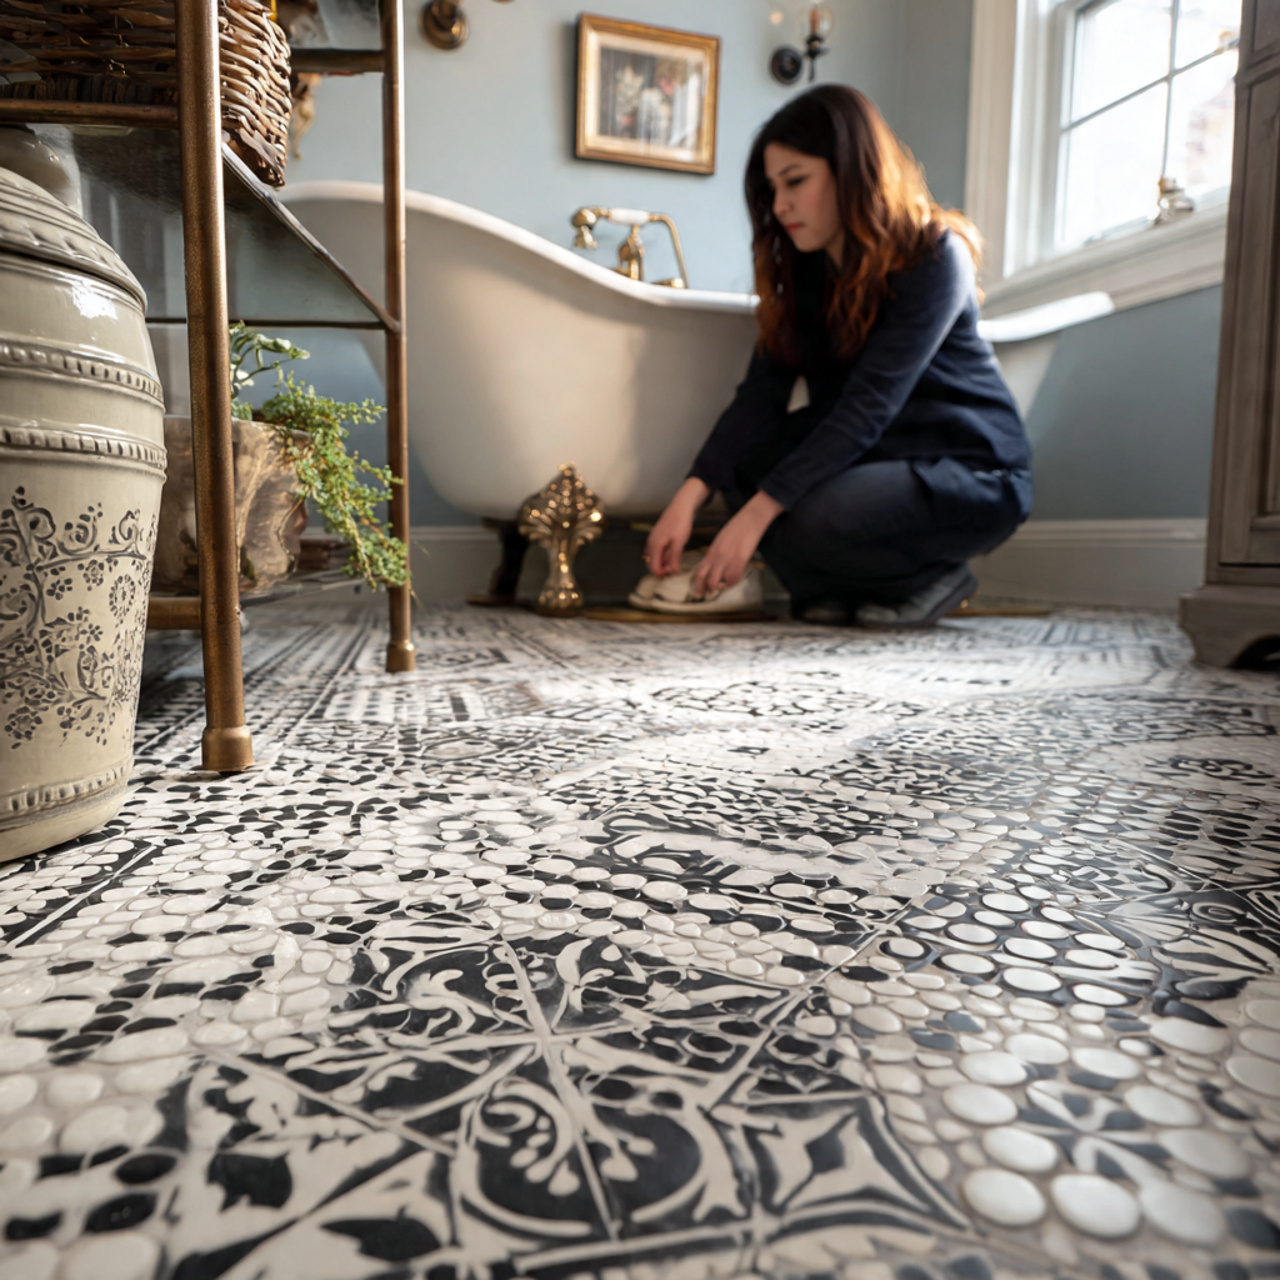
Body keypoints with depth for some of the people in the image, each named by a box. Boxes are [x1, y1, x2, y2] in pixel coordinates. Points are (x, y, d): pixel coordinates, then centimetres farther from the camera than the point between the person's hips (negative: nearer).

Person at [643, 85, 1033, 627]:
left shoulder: (934, 257, -18)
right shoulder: (803, 265, 2)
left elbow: (867, 407, -28)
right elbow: (763, 389, -10)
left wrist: (757, 513, -35)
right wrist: (689, 495, -24)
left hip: (975, 473, -6)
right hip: (871, 455, 6)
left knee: (813, 519, -32)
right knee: (742, 455, -18)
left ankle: (932, 576, -3)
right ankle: (846, 591, -3)